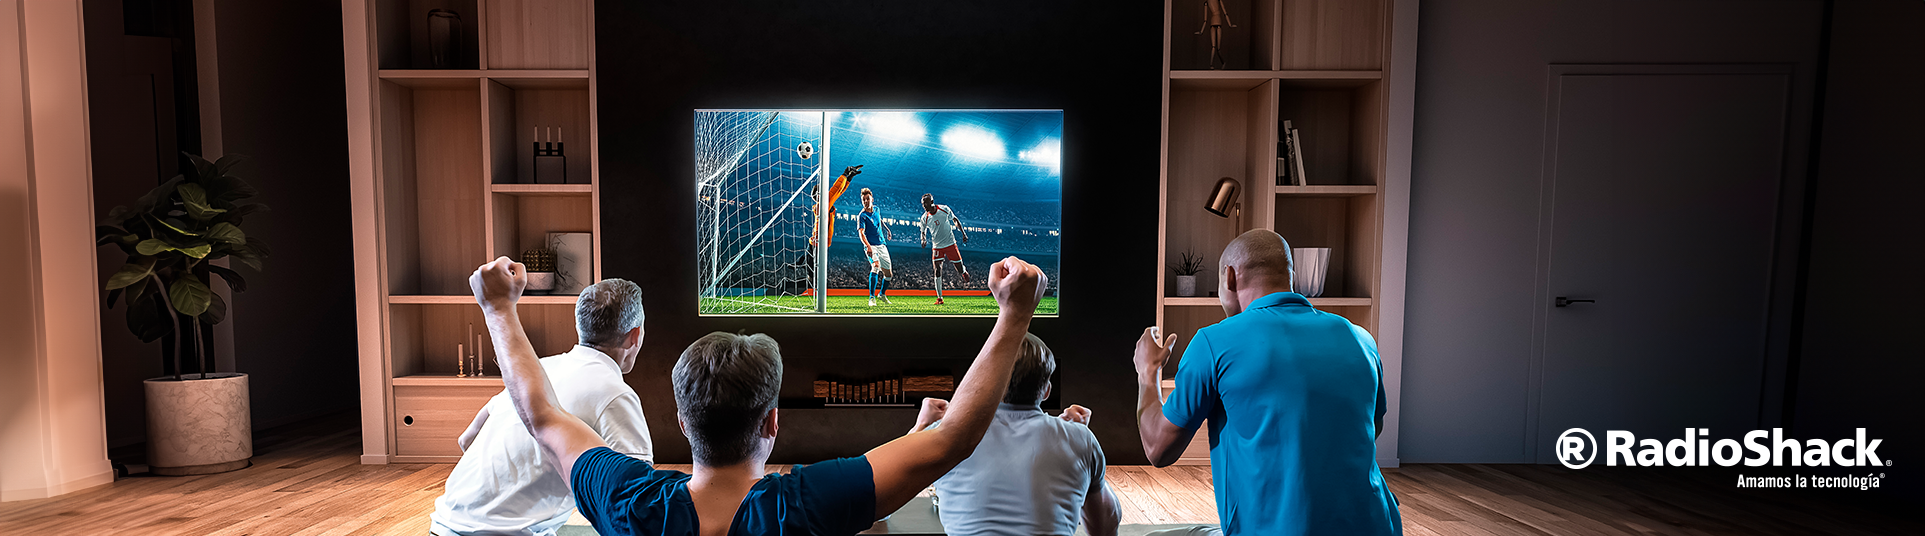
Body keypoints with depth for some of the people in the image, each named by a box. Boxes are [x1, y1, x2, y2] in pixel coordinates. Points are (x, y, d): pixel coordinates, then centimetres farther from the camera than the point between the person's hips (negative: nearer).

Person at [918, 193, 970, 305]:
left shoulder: (944, 209, -10)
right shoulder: (924, 218, -8)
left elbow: (955, 219, 5)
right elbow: (923, 232, 6)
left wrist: (963, 233, 3)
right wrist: (923, 240, -16)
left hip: (950, 244, 0)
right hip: (937, 247, 1)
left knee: (959, 270, 3)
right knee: (937, 270, -11)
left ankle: (965, 272, 42)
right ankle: (939, 298, -4)